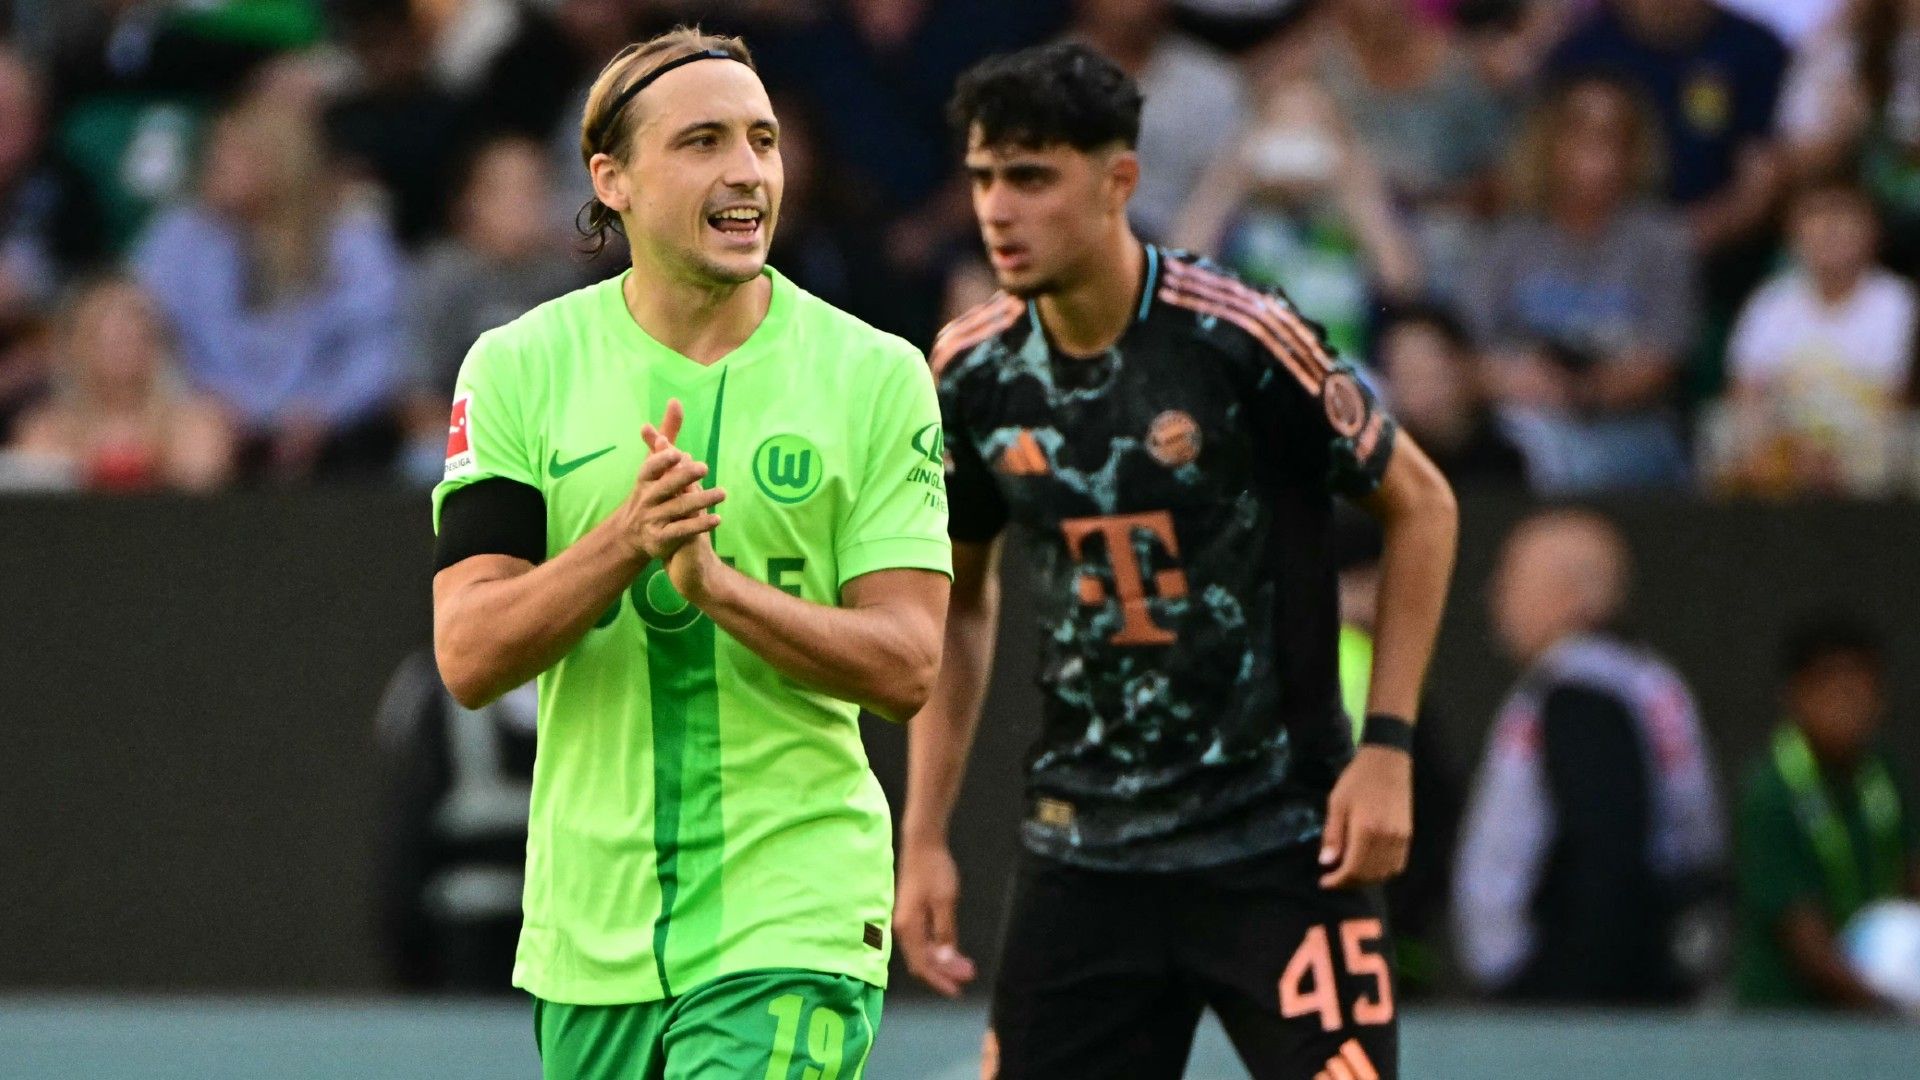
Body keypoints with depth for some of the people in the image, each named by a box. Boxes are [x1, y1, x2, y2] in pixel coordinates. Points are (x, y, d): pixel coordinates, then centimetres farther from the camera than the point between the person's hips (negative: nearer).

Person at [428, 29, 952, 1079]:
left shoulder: (876, 378, -1)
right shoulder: (518, 370, 1)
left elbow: (903, 667, -7)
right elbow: (469, 658, -7)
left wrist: (716, 582, -22)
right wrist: (627, 542, -23)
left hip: (793, 923, -2)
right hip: (588, 923, 3)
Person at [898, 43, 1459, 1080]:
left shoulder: (1239, 340, -15)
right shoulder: (972, 372, -1)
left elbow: (1420, 506, -3)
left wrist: (1386, 747, -9)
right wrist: (923, 836, 9)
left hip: (1279, 839, -4)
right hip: (1083, 847, 4)